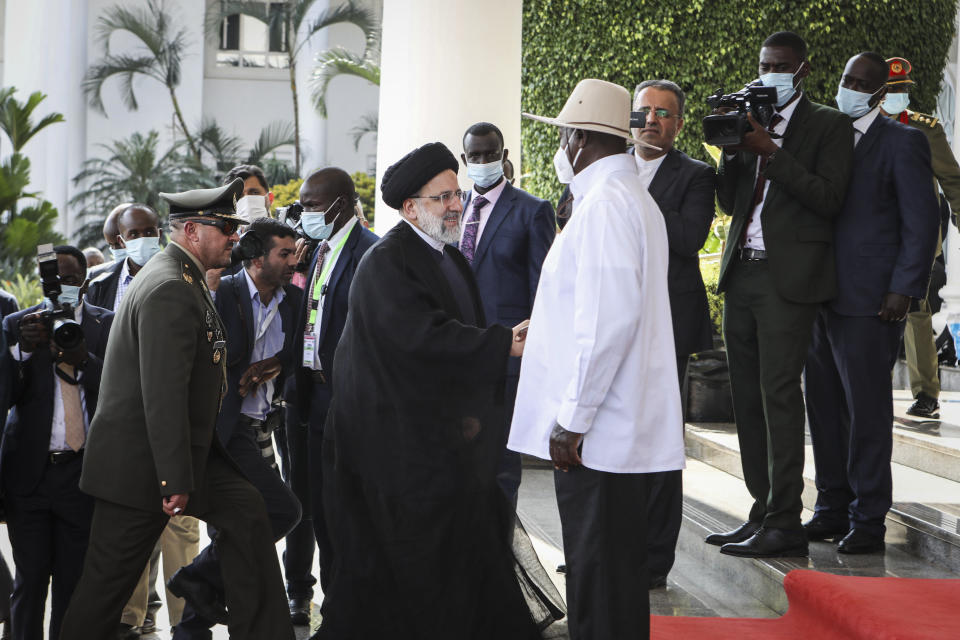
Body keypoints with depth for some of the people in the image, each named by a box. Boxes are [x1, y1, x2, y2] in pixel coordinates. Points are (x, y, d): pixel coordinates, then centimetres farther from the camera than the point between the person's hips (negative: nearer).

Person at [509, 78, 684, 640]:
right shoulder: (632, 194, 19)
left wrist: (571, 419, -18)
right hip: (623, 429, 10)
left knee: (601, 578, -5)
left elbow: (608, 320, -22)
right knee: (617, 568, 14)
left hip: (595, 432, -10)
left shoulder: (605, 201, -14)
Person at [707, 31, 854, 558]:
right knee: (747, 397, 7)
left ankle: (784, 523, -8)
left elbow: (829, 198, -10)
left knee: (778, 394, -11)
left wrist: (769, 153, -14)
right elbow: (729, 203, 16)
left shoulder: (828, 125, 1)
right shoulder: (749, 119, 16)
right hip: (741, 276, 6)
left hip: (787, 277, -6)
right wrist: (732, 148, 0)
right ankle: (762, 511, 14)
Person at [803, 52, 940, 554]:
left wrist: (903, 289, -13)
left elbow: (922, 221, -6)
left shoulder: (902, 143, -3)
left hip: (869, 303, -6)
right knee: (824, 408, 11)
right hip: (821, 298, 7)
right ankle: (831, 510, 22)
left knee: (867, 411, -3)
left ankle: (868, 521, 4)